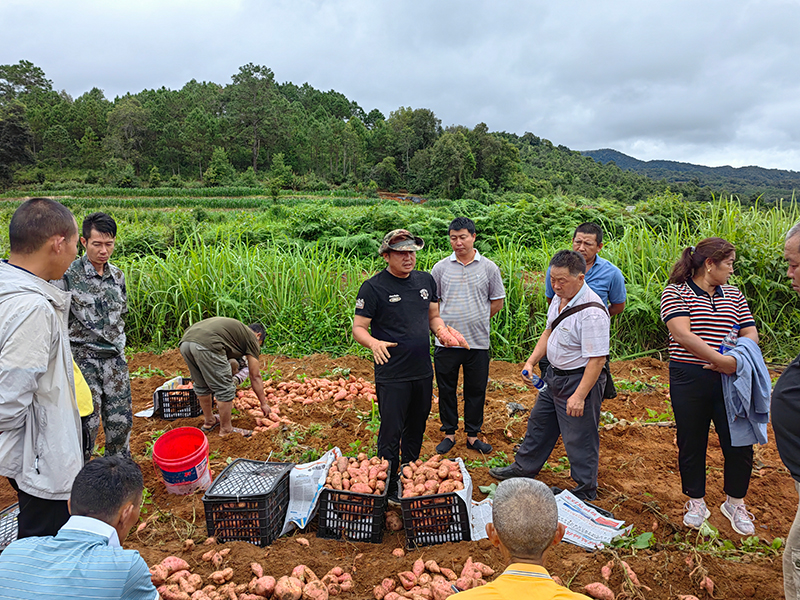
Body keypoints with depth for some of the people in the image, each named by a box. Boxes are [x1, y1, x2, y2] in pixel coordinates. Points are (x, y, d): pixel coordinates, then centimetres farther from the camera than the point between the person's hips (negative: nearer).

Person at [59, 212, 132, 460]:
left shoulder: (117, 275, 7)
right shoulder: (68, 276, -10)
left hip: (115, 358, 5)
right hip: (83, 358, -5)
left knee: (121, 420, 10)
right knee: (86, 424, -2)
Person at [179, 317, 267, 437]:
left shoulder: (234, 326, 36)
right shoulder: (252, 338, 17)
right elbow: (255, 376, 18)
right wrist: (263, 403, 27)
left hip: (185, 342, 9)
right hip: (206, 345, -9)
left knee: (201, 386, 26)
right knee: (225, 389, 8)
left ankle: (209, 421, 43)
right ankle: (226, 430, 20)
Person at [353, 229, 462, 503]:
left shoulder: (426, 280, 6)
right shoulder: (373, 287, -11)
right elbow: (358, 328, -11)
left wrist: (441, 330, -5)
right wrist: (374, 343, -31)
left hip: (423, 372, 6)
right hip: (392, 375, -6)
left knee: (416, 429, 20)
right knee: (391, 433, 1)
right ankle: (389, 490, 18)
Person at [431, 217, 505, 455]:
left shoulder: (489, 268, 2)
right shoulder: (440, 267, 2)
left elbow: (497, 302, 9)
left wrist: (476, 319, 3)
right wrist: (444, 323, 0)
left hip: (478, 342, 0)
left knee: (476, 390, 9)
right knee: (446, 389, 9)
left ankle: (473, 435, 25)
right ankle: (449, 433, 26)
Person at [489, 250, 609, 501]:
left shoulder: (592, 311, -27)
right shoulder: (559, 298, 1)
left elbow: (597, 359, -27)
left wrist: (579, 396, -27)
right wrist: (531, 362, 6)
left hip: (581, 379, -9)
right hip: (554, 374, 9)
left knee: (579, 438, 4)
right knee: (539, 422, 22)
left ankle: (586, 492, 25)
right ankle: (524, 467, 43)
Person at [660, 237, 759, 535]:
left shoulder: (734, 296, 12)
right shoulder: (675, 293, -5)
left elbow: (751, 335, 7)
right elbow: (682, 335, -18)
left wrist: (736, 357, -14)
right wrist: (721, 359, -26)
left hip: (729, 379, 4)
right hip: (689, 379, -4)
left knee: (740, 444, 4)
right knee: (691, 444, 8)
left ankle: (735, 503, 29)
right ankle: (696, 502, 29)